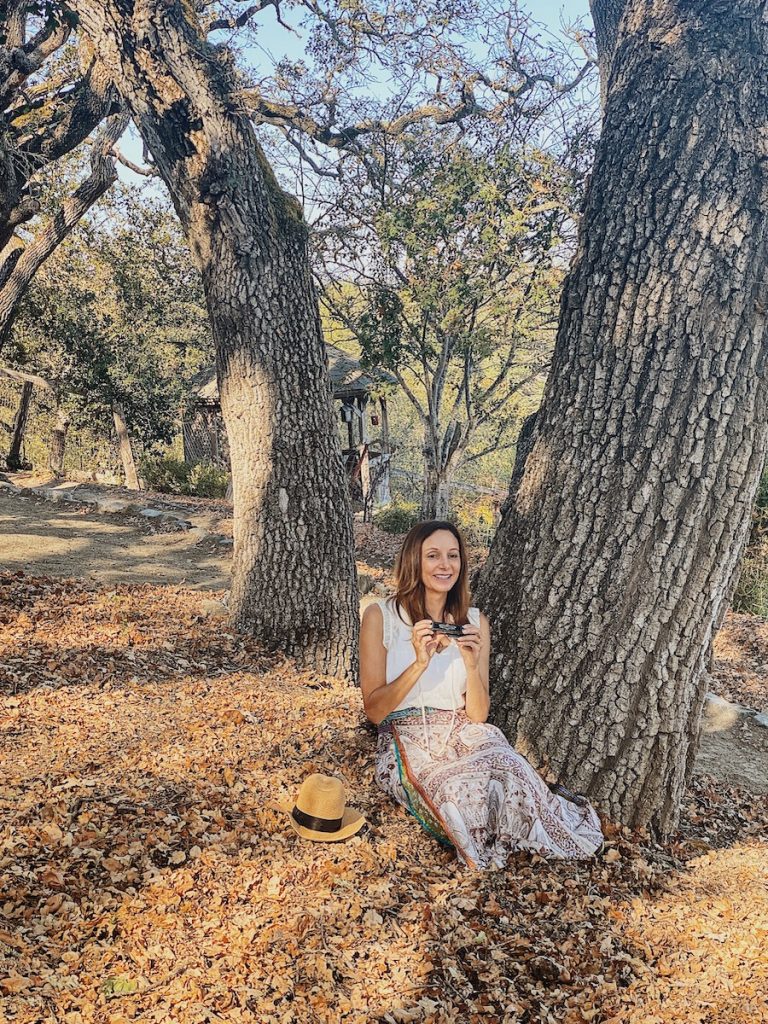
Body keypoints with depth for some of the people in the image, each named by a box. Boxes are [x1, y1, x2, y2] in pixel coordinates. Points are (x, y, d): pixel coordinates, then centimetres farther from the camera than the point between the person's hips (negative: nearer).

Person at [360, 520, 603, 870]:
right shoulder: (380, 616, -3)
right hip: (407, 741, -2)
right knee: (460, 791, -35)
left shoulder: (475, 621, 6)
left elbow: (478, 715, 4)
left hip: (464, 735, 3)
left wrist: (472, 665, -16)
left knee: (510, 771, -32)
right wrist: (420, 663, -20)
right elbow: (374, 710, -6)